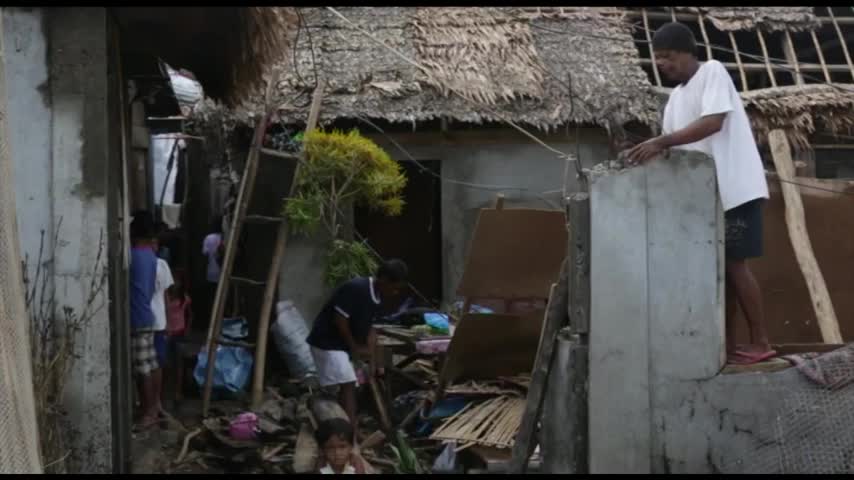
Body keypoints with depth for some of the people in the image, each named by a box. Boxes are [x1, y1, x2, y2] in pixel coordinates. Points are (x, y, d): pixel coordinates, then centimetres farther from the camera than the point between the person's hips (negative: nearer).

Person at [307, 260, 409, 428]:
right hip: (328, 343, -9)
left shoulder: (377, 297, 4)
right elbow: (339, 320, -24)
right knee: (347, 385, -15)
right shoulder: (355, 289, -24)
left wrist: (372, 360, 3)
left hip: (344, 345, 9)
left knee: (347, 386, 12)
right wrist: (354, 347, -14)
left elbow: (369, 328, 9)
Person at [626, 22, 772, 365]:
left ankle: (760, 342, 0)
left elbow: (713, 122, -22)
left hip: (735, 186, -8)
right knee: (722, 266, 8)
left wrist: (660, 143, -26)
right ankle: (728, 344, 12)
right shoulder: (676, 97, 15)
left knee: (735, 263, -7)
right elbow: (675, 142, 14)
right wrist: (648, 152, -5)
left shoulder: (712, 71, -9)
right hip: (709, 192, 8)